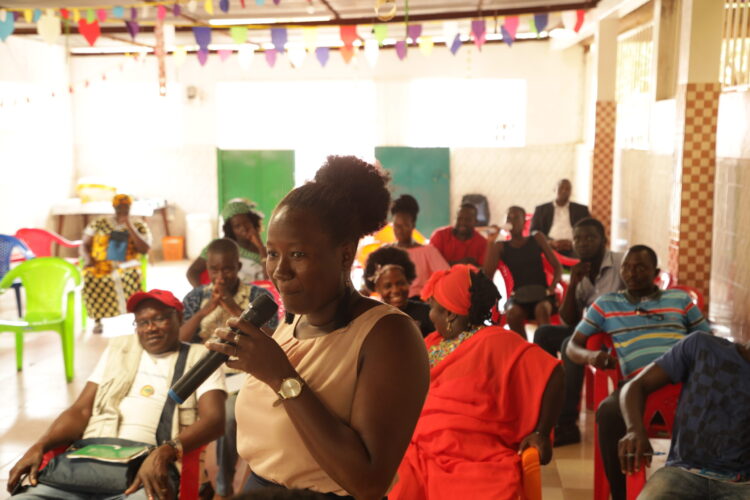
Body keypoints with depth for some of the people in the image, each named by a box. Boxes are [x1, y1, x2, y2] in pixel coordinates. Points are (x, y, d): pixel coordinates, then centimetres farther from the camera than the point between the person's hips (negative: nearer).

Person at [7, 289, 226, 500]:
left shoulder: (200, 358, 11)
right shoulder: (119, 348, 25)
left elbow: (213, 419, -5)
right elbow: (81, 410, 18)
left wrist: (164, 453, -24)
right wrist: (39, 447, -2)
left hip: (149, 466, -4)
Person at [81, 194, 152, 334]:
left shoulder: (140, 226, 10)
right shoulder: (99, 223, 13)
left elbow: (144, 249, -4)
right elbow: (84, 246, 13)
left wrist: (129, 227, -8)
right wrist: (87, 259, -10)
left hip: (127, 266, -1)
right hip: (101, 265, 1)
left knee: (135, 277, -38)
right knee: (91, 278, -35)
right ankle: (97, 320, -17)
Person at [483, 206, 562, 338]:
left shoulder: (537, 239, 8)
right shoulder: (501, 246, 6)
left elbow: (557, 266, 8)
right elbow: (487, 274, -7)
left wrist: (552, 287, -12)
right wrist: (490, 243, -10)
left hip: (541, 293, 0)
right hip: (518, 296, 0)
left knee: (542, 310, -36)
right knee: (513, 313, -34)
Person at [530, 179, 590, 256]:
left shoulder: (582, 210, 19)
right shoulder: (541, 209, 16)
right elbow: (533, 233, 9)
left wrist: (573, 243, -8)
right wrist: (552, 243, -8)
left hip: (573, 251, 0)